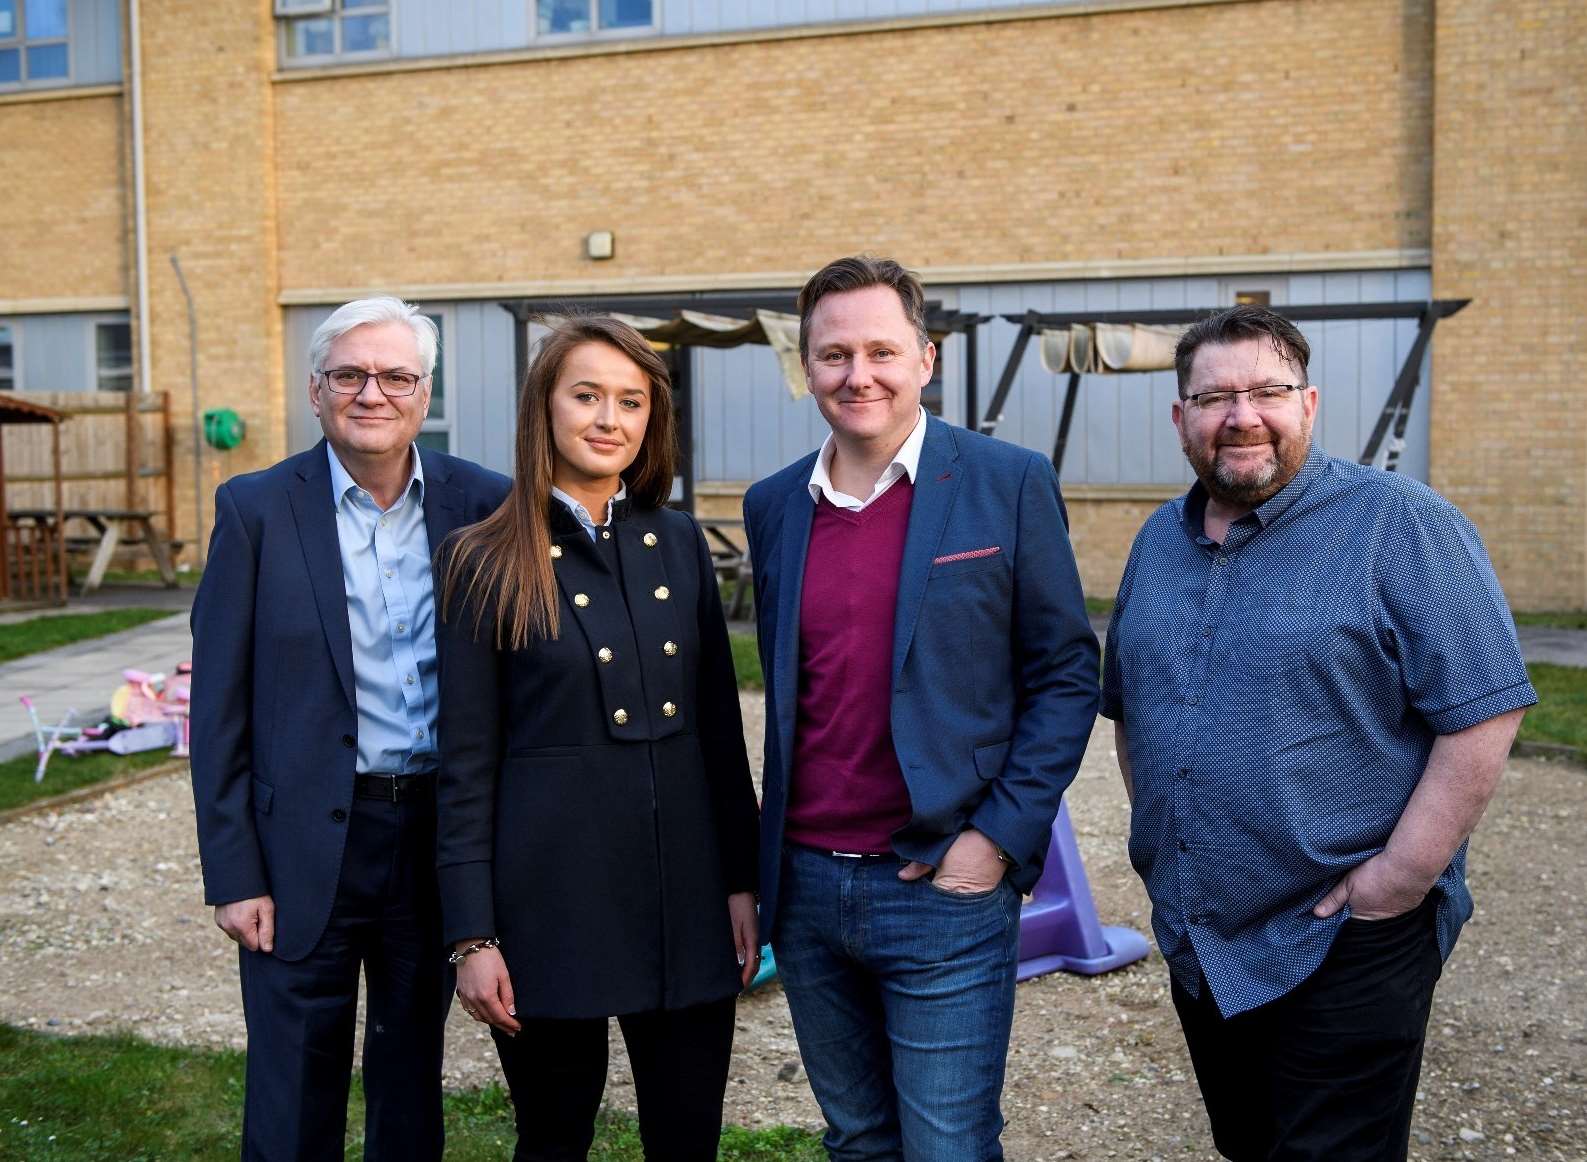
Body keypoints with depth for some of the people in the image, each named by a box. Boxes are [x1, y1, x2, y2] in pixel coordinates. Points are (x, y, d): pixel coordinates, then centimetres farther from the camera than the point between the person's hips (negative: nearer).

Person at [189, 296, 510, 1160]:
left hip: (438, 836, 2)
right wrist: (232, 875, -6)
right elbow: (219, 707, -3)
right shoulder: (256, 508, -4)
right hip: (305, 850, -1)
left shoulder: (481, 504, -1)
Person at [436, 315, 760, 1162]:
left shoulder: (679, 544, 6)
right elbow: (465, 764, -4)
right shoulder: (490, 566, -4)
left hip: (686, 894, 3)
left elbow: (720, 723, 8)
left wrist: (742, 880, 6)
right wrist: (473, 937, -7)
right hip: (552, 897, -3)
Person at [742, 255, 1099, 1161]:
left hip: (944, 890, -4)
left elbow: (1067, 675, -4)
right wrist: (766, 867, 9)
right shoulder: (774, 506, 7)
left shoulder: (1009, 483, -6)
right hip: (806, 889, 4)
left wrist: (1000, 836, -12)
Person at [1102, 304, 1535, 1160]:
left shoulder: (1400, 526, -12)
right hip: (1195, 940, 6)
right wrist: (1155, 839, 9)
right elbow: (1128, 705, 18)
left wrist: (1401, 880, -19)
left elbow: (1484, 712, -16)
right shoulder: (1161, 541, 8)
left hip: (1343, 949, -6)